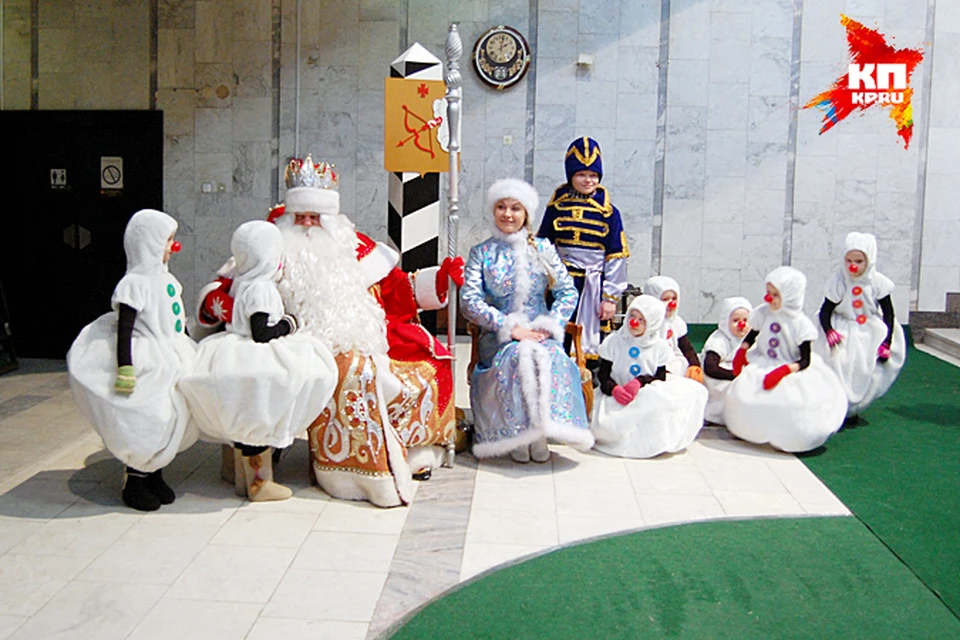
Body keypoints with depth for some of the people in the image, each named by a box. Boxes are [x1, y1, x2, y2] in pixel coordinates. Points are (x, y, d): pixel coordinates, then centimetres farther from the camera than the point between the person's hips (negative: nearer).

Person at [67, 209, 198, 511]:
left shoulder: (166, 278, 10)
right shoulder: (135, 283, -16)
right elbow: (124, 330, -18)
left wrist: (186, 354, 25)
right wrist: (125, 369, -23)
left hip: (169, 360, 9)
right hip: (145, 363, -9)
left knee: (171, 418, 13)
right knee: (143, 422, -5)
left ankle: (154, 475, 29)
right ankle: (134, 483, 12)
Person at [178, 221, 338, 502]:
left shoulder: (240, 281, 11)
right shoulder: (260, 289, -17)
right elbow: (260, 334, -22)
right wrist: (288, 325, -6)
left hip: (238, 361, 10)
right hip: (255, 366, -10)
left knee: (243, 424, 16)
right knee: (258, 427, -1)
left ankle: (244, 479, 27)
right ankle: (259, 483, 6)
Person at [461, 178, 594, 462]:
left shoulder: (543, 249, 12)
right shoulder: (482, 253, 7)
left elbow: (568, 292, 7)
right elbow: (469, 301, -5)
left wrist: (549, 325, -9)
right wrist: (510, 328, -15)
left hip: (539, 333, 1)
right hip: (498, 336, -1)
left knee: (549, 356, -33)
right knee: (518, 356, -35)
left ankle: (540, 431, -27)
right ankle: (519, 434, -26)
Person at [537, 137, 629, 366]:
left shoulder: (608, 212, -1)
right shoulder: (557, 206, 3)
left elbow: (616, 257, 0)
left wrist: (611, 297, -4)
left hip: (593, 286, -1)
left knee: (592, 343, 4)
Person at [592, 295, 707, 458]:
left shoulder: (660, 346, 4)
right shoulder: (613, 341, 3)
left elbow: (660, 377, -1)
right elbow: (603, 376, -1)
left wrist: (640, 382, -22)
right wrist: (614, 389, -25)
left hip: (650, 397, 1)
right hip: (617, 398, -1)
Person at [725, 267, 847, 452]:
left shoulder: (801, 324, -11)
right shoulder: (763, 313, -1)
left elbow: (805, 361, -11)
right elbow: (751, 335, 16)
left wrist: (783, 371, -26)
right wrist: (741, 352, -3)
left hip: (792, 370, -3)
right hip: (762, 367, 3)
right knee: (743, 395, -19)